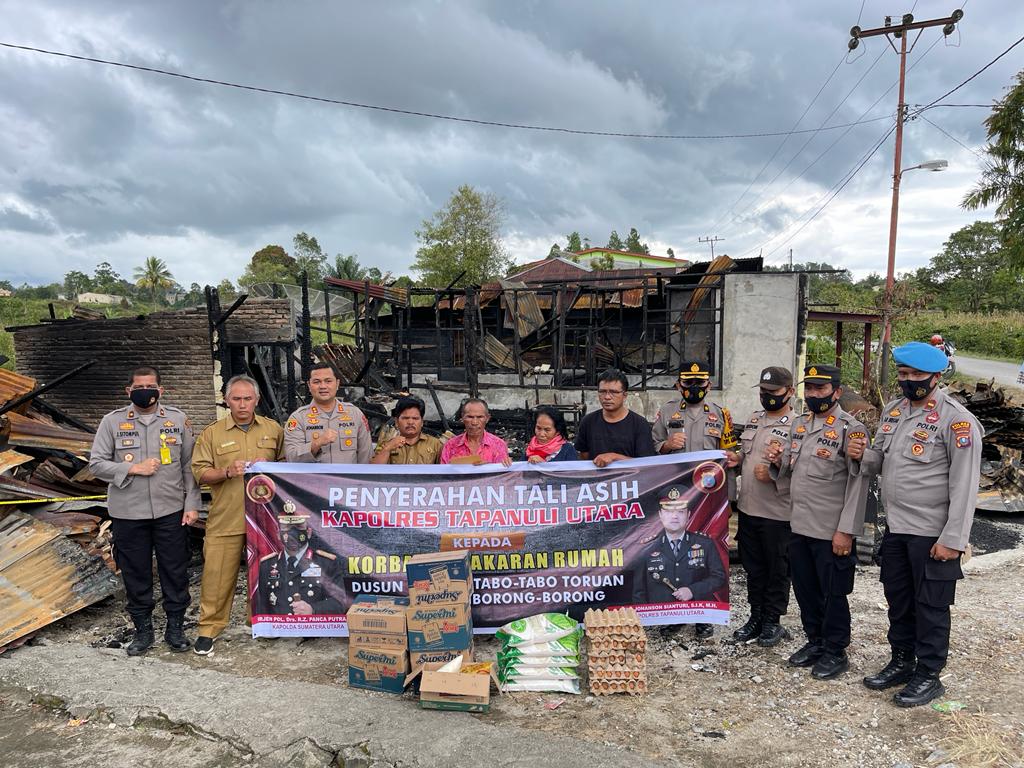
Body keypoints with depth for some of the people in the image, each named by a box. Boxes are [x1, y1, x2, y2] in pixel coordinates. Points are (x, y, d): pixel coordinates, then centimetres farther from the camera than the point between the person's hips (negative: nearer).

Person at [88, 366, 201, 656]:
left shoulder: (178, 419, 2)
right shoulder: (113, 421, 1)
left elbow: (189, 466, 3)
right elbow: (96, 464, 1)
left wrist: (192, 504, -2)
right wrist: (133, 469, -14)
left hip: (171, 511, 0)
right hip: (128, 513, 0)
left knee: (175, 571, 7)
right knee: (136, 574, 10)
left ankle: (175, 627, 23)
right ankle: (143, 629, 26)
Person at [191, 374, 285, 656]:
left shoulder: (273, 429, 7)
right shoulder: (212, 433, 3)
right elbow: (200, 472, 0)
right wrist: (227, 472, -17)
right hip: (225, 519, -1)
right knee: (218, 574, 1)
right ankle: (209, 627, 16)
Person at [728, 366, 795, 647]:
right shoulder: (754, 420, 11)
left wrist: (774, 475, -26)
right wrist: (736, 458, 2)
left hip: (777, 514, -7)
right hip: (748, 508, 7)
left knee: (777, 570, 10)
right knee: (753, 568, 17)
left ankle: (772, 621, 25)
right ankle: (756, 616, 31)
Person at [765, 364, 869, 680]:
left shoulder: (851, 429, -12)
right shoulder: (799, 424, 11)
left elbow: (858, 483, -16)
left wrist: (846, 531, -19)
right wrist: (779, 461, -2)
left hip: (832, 533, -7)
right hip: (799, 527, 7)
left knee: (833, 594, 7)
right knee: (805, 589, 17)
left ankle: (835, 652, 23)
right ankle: (815, 641, 33)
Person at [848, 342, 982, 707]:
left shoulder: (956, 420, -15)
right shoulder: (893, 411, 7)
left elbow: (964, 486, -17)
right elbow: (881, 463, 15)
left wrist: (953, 539, -18)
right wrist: (864, 455, -9)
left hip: (933, 534, -7)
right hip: (895, 527, 7)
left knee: (931, 605, 7)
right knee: (898, 599, 18)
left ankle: (928, 676, 23)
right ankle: (902, 661, 35)